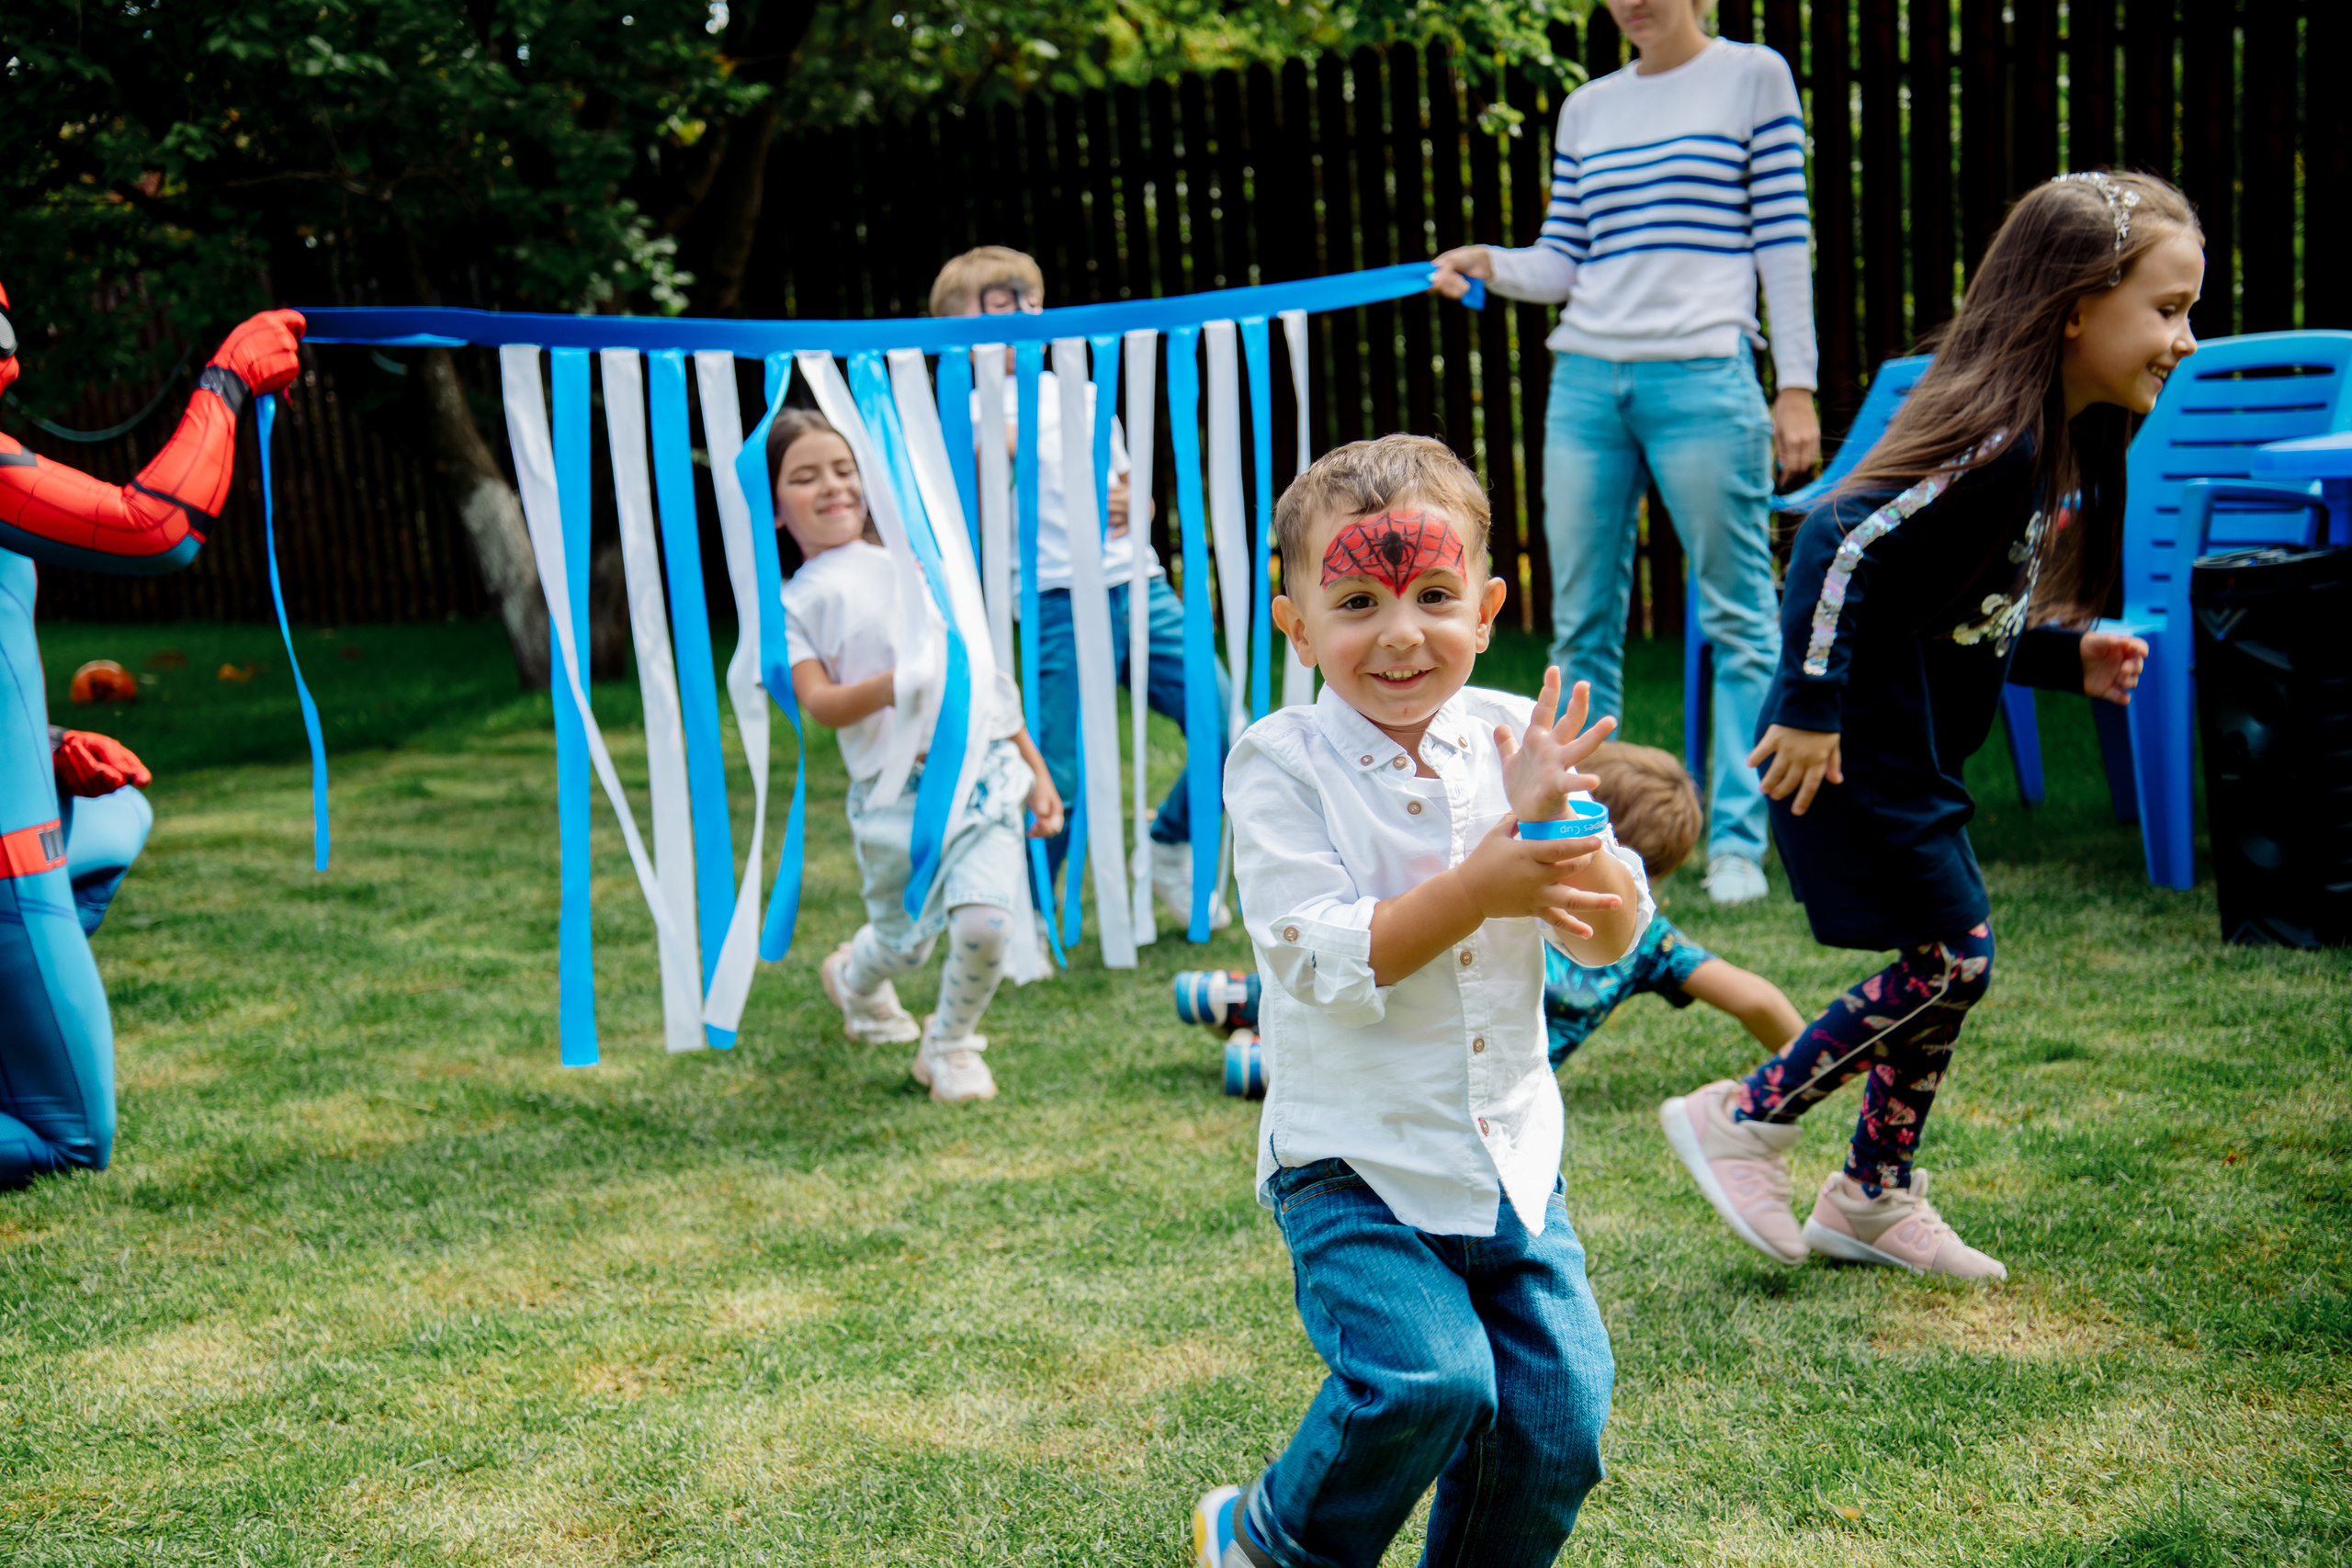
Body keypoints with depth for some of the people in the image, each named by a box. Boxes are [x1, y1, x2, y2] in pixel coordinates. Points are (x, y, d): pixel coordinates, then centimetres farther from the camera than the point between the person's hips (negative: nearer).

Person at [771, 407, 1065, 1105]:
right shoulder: (794, 602, 7)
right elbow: (818, 703, -7)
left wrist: (1035, 768, 17)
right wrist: (883, 689, -28)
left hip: (985, 767, 2)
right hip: (895, 793, -2)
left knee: (986, 921, -16)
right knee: (903, 945, 9)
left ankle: (949, 1046, 14)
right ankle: (853, 976, 49)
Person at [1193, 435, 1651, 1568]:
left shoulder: (1514, 739, 1)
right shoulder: (1281, 765, -11)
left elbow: (1614, 935, -1)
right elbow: (1326, 964, -20)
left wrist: (1551, 818, -19)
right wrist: (1483, 886, -28)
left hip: (1512, 1158, 5)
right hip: (1354, 1166, -4)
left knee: (1559, 1413, 1)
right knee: (1429, 1375, -21)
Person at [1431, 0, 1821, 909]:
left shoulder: (1755, 78, 5)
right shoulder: (1586, 109, 16)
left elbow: (1784, 241, 1)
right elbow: (1564, 261, 15)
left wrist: (1797, 386, -4)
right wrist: (1491, 267, -6)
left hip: (1703, 381, -4)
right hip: (1587, 381, 4)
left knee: (1738, 613, -1)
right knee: (1581, 620, 5)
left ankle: (1737, 841, 6)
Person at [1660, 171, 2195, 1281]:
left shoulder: (2067, 446, 10)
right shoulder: (1997, 440, -22)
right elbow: (1841, 547, -28)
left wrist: (2068, 658, 7)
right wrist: (1812, 710, -26)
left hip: (1911, 754, 10)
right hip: (1858, 751, -10)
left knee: (1943, 966, 13)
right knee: (1953, 960, -5)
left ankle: (1874, 1198, 27)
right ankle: (1741, 1125, 8)